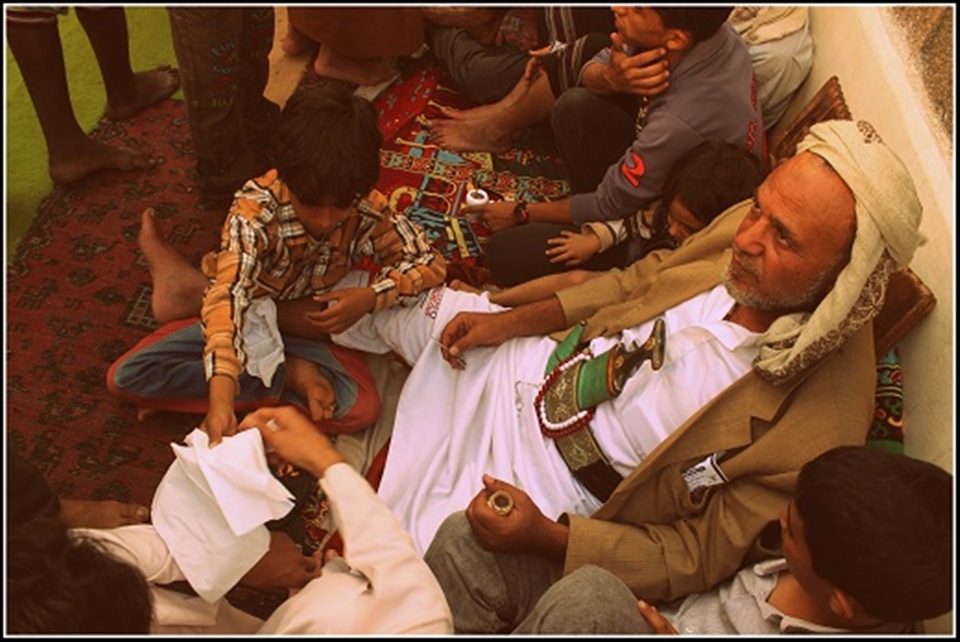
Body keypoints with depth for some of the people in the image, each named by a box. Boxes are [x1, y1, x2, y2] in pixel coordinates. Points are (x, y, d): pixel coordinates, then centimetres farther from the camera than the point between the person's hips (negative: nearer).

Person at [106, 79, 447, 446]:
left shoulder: (369, 209, -24)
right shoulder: (256, 210, -32)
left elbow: (432, 264, -16)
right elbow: (229, 295, -44)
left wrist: (372, 296, -35)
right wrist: (221, 396, -56)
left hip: (311, 324, 1)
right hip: (248, 321, 0)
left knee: (361, 409, -28)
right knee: (126, 378, -17)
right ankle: (288, 374, -17)